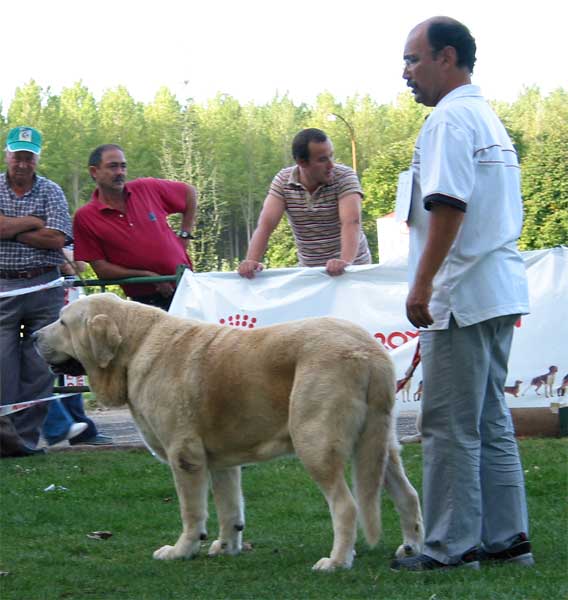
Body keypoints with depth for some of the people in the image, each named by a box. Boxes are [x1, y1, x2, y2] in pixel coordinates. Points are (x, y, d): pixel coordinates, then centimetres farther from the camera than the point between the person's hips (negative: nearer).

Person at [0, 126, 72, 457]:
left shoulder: (51, 191, 5)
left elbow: (57, 239, -8)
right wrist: (34, 222, -7)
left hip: (44, 289, 1)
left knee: (39, 368, 0)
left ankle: (27, 438, 6)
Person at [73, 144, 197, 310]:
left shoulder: (147, 189, 1)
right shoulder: (85, 218, -6)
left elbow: (189, 192, 17)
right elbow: (101, 268, -8)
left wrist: (184, 236, 11)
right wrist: (147, 276, -15)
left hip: (184, 285, 2)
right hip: (145, 301, -2)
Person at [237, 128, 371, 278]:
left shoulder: (345, 177, -11)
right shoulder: (283, 180, -3)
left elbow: (351, 223, -23)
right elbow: (266, 224, -11)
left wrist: (345, 262, -40)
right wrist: (251, 261, -28)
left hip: (352, 268, -3)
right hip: (309, 270, 3)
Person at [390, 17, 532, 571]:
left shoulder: (449, 120, -12)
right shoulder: (488, 117, 19)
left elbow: (448, 205, -22)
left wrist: (422, 283, -22)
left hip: (462, 296, -10)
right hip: (500, 293, 10)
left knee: (450, 427, -4)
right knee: (491, 423, 13)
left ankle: (451, 546, -1)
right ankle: (505, 538, 16)